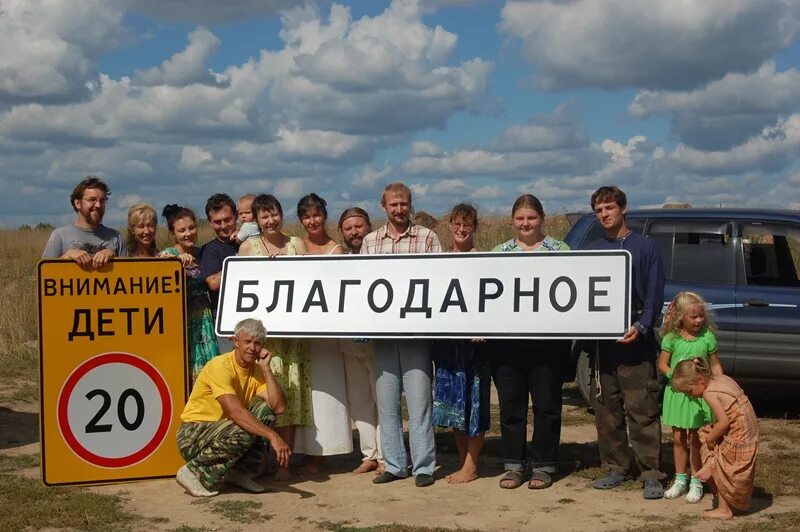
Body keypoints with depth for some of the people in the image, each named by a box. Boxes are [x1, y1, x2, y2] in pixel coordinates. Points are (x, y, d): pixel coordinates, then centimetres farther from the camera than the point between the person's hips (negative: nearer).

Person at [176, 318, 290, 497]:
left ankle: (239, 472, -1)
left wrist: (266, 368, -15)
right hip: (193, 436, -7)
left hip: (222, 431, 7)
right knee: (244, 432, -32)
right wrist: (273, 436, -42)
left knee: (264, 408, -11)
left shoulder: (257, 370, 1)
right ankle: (194, 472, -14)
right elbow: (235, 411, -35)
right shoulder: (221, 366, -22)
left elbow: (278, 407, -12)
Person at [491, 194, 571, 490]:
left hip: (547, 341, -2)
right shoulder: (499, 252, 13)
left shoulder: (559, 250, 6)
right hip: (506, 341, 2)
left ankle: (543, 466, 13)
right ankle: (514, 465, 15)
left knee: (546, 404, 3)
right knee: (510, 404, 5)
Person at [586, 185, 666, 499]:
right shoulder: (593, 251, 14)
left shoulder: (645, 247, 3)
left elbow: (655, 293, -2)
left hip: (636, 342, -4)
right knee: (606, 411, 8)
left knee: (642, 411, -7)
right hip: (602, 341, 5)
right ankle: (616, 467, 18)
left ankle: (651, 474, -3)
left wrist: (641, 327, -16)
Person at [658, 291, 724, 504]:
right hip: (676, 392, 1)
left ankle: (696, 482, 12)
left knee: (694, 439, 2)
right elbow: (662, 365, 1)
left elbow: (715, 366, 4)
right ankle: (680, 479, 22)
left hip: (699, 393, -1)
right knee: (678, 438, 9)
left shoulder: (707, 337, -3)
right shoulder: (671, 338, -4)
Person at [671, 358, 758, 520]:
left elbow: (724, 421, -24)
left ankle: (724, 510, 17)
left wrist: (709, 438, -9)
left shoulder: (709, 393, -20)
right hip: (747, 427, 9)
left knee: (723, 470, 6)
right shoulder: (721, 378, 6)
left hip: (738, 433, -9)